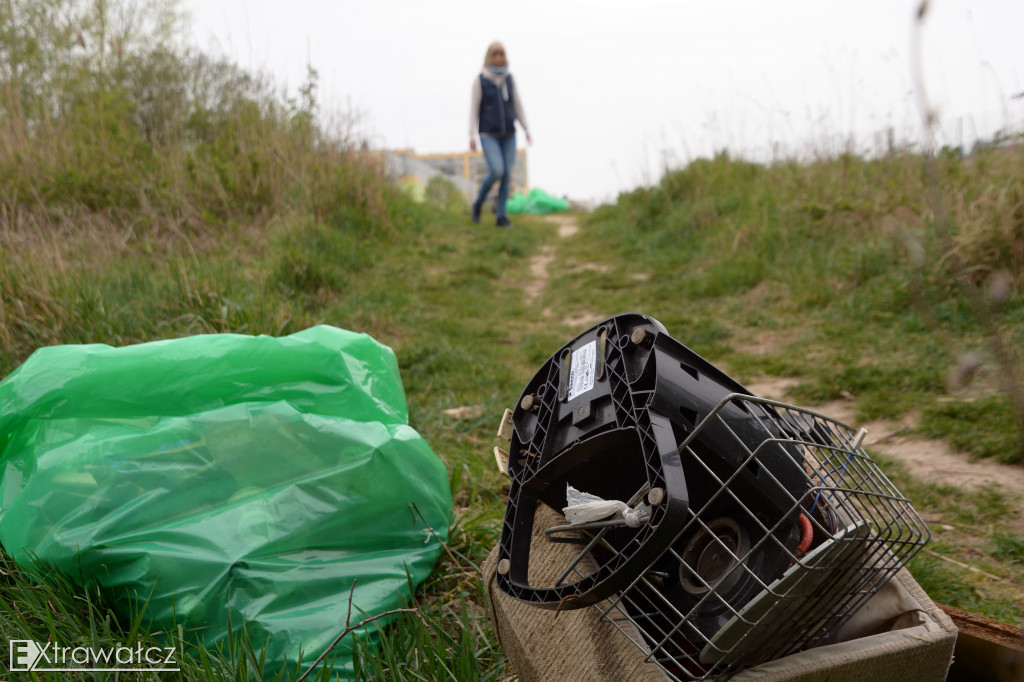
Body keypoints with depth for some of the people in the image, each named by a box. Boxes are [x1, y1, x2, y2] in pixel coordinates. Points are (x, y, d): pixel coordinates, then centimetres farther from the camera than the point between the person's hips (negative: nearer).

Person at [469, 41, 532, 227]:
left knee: (507, 174, -1)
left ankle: (501, 216, 8)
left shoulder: (509, 79, 6)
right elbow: (473, 109, -6)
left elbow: (518, 105, 9)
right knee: (497, 172, -19)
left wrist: (526, 130, 3)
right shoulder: (480, 80, -6)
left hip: (508, 135, 4)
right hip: (489, 135, -4)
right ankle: (479, 202, 8)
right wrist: (472, 136, -12)